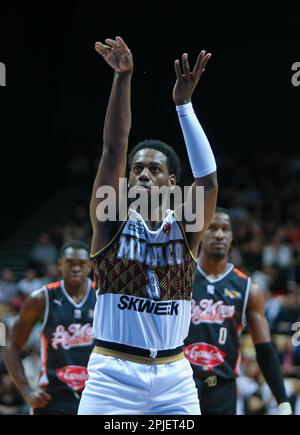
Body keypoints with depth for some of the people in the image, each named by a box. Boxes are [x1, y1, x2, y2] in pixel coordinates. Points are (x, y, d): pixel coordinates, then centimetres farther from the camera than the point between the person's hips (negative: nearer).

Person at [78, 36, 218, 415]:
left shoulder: (184, 228, 3)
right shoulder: (112, 222, 0)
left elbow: (208, 179, -14)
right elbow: (114, 149, -11)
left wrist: (184, 103, -20)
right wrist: (122, 77, -22)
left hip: (174, 379, 2)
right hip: (113, 375, -2)